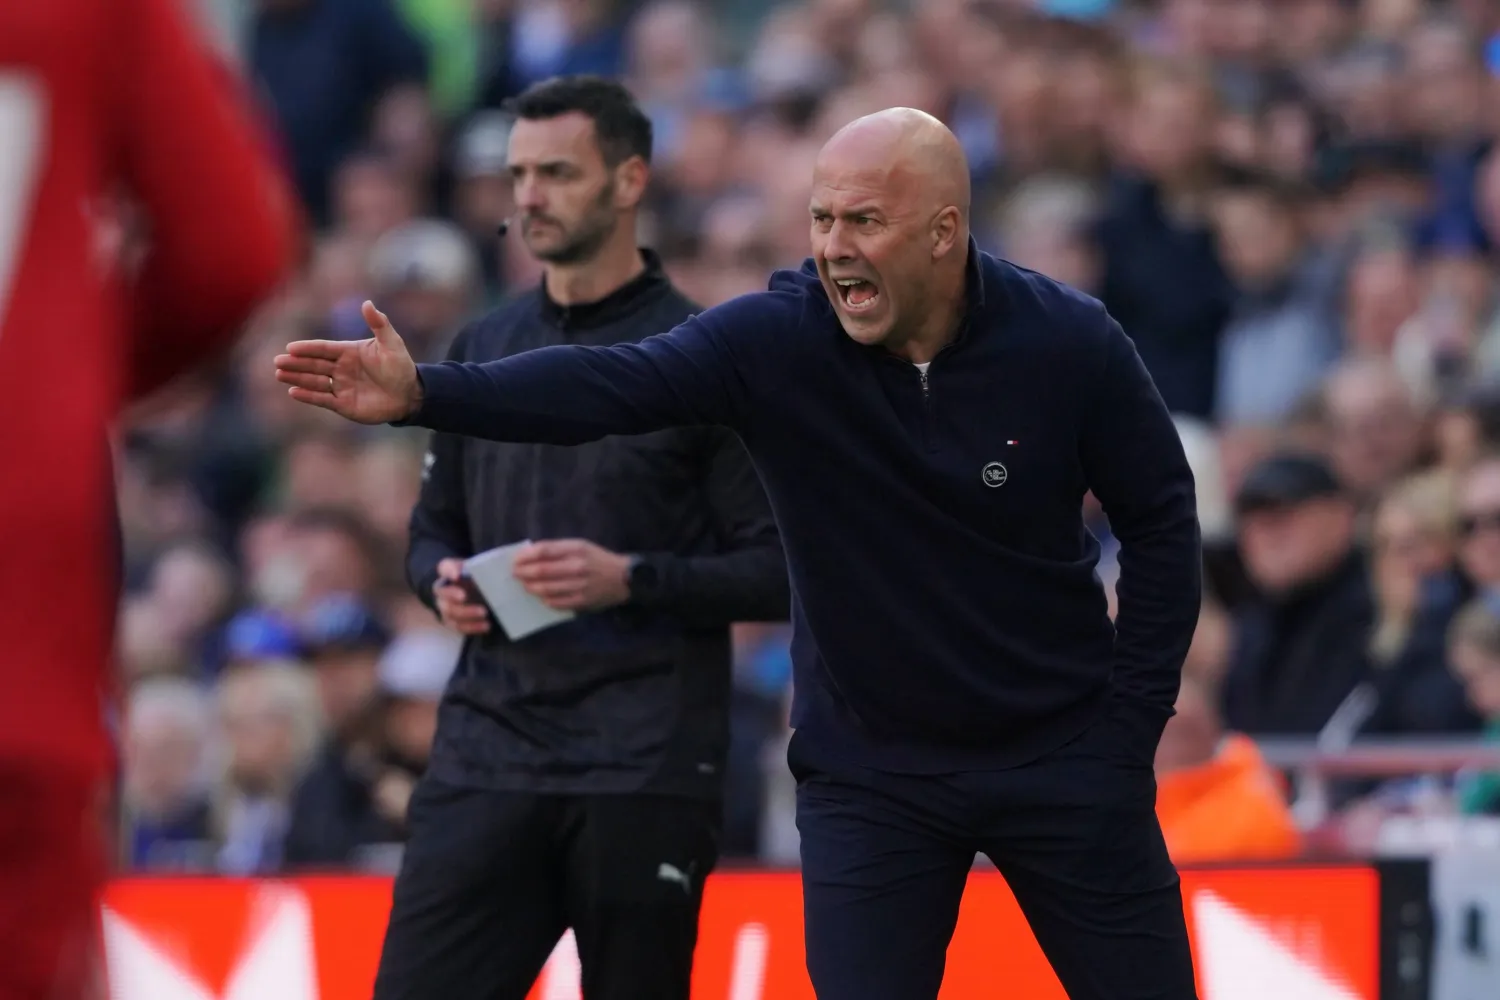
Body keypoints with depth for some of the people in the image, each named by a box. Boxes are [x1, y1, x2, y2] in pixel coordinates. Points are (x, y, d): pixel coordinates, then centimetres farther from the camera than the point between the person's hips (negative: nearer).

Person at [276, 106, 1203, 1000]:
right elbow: (611, 384, -27)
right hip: (868, 772, 0)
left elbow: (1161, 519, -1)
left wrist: (1132, 721, -4)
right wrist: (426, 392, -42)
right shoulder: (777, 339, -14)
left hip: (1062, 760, 0)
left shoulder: (1072, 343, -12)